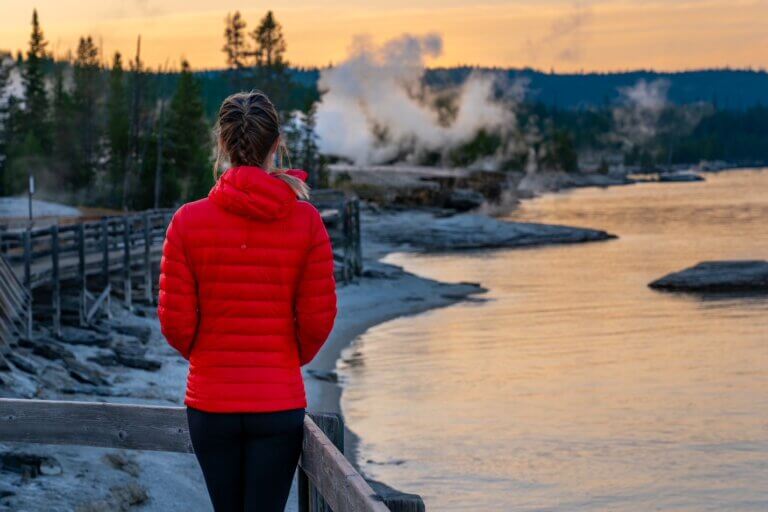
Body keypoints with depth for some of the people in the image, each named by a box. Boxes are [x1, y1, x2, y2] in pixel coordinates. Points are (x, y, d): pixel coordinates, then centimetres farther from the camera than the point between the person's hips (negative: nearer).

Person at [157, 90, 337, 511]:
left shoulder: (188, 221, -7)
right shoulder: (306, 221, -7)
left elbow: (175, 321, -6)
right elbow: (318, 319, -6)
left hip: (210, 402, 1)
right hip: (280, 402, -1)